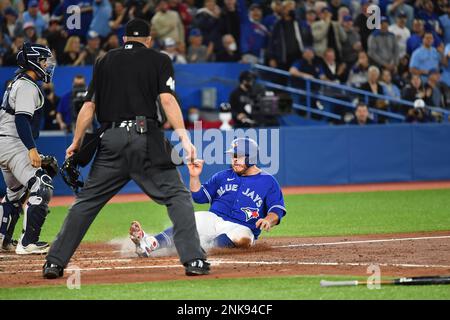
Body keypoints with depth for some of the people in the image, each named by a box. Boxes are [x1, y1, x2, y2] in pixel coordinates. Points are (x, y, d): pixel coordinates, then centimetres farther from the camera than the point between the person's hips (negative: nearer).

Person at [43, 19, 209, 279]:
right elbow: (167, 99, -7)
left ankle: (55, 263, 6)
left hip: (111, 140, 3)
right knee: (178, 196, 3)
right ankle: (194, 260, -10)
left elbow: (89, 106, 13)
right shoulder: (159, 60, 8)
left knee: (86, 201, 10)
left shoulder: (105, 62, 17)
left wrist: (76, 144, 19)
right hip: (146, 138, -3)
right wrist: (184, 137, -14)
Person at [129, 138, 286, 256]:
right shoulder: (223, 177, 19)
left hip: (241, 227, -3)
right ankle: (151, 243, -52)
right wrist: (194, 176, 1)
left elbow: (277, 210, -3)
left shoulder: (268, 182, 6)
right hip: (213, 219, 3)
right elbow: (199, 196, 19)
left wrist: (268, 220, -25)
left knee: (243, 238, -39)